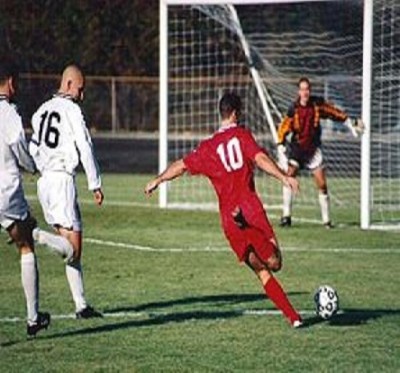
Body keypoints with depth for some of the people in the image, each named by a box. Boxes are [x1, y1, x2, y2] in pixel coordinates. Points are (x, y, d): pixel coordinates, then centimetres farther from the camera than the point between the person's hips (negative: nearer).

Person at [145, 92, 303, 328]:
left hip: (228, 221, 5)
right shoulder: (241, 135, 4)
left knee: (262, 272, 11)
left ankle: (293, 316, 1)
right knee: (274, 263, -16)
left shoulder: (208, 147, 15)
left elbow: (181, 166, 22)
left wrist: (158, 181, 37)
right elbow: (260, 158, -12)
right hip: (251, 207, -5)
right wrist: (284, 177, -18)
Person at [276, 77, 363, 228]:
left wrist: (351, 123, 11)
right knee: (289, 175, -18)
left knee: (322, 184, -4)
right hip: (296, 147, -1)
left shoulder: (318, 104, -7)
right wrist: (281, 148, -18)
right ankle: (286, 215, -12)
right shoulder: (294, 109, -13)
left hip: (313, 149, 1)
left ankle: (326, 219, 6)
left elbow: (334, 113, 7)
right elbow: (283, 129, -10)